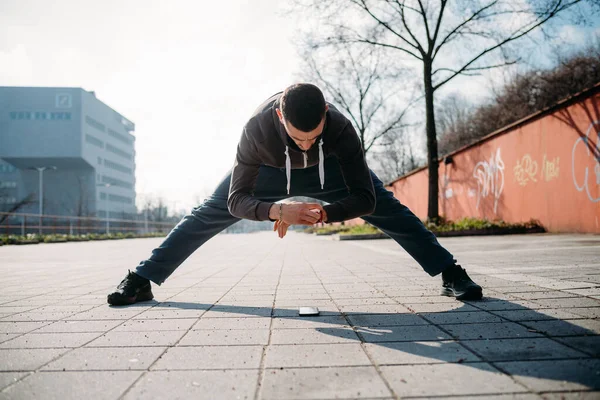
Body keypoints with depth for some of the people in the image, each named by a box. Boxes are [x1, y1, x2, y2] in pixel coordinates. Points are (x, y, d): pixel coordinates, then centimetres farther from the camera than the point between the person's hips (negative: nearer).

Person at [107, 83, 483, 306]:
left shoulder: (340, 127, -41)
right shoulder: (257, 128, -43)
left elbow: (364, 198, -37)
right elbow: (237, 199, -37)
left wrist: (324, 213, -56)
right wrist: (276, 210, -57)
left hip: (326, 168, 1)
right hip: (269, 170, 0)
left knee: (386, 207, -13)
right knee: (209, 214, -7)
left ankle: (451, 274, -4)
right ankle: (142, 280, 3)